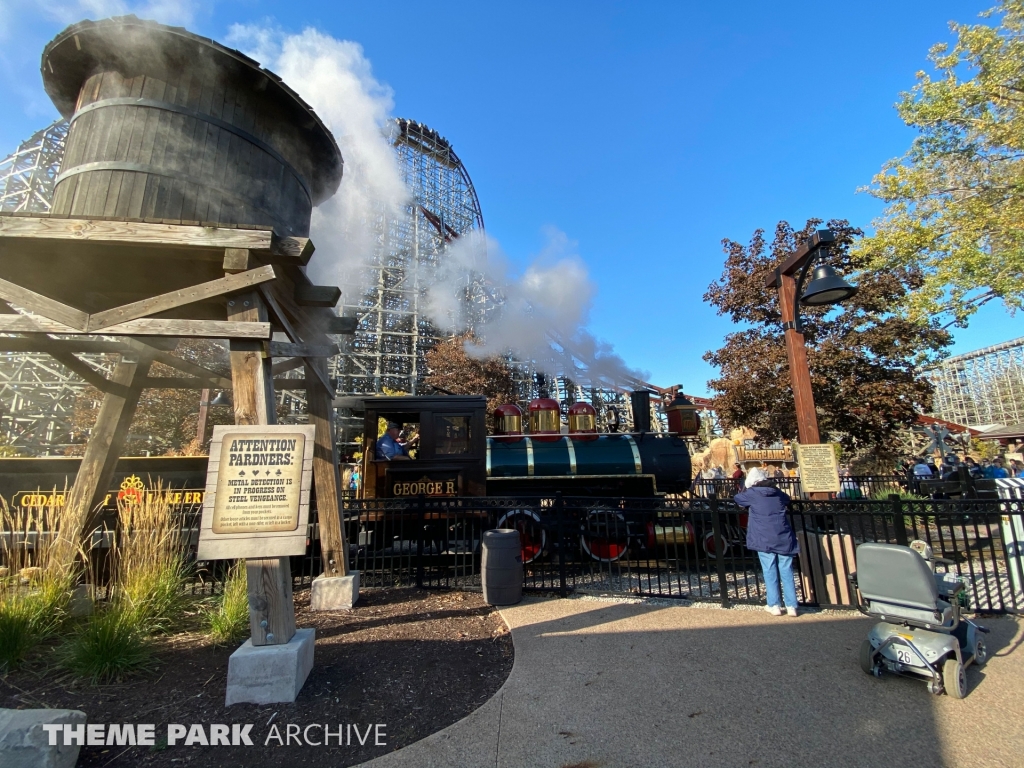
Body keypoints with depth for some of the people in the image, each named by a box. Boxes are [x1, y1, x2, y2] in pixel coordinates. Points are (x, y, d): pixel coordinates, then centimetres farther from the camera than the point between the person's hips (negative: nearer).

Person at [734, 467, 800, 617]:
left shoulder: (752, 493, 1)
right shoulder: (777, 492, 14)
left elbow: (737, 498, 17)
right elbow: (788, 500, 36)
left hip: (765, 539, -4)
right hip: (784, 538, 4)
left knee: (770, 573, 4)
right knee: (787, 572, 8)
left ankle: (774, 605, 4)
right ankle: (791, 606, 9)